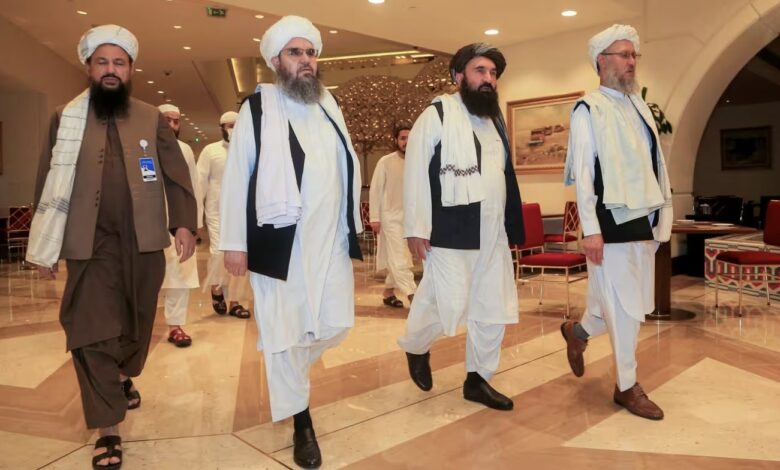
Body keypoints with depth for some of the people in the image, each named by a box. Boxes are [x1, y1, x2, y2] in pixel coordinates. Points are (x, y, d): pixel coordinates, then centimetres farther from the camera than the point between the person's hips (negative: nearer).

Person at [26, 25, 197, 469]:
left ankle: (125, 377, 45)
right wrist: (46, 244, 5)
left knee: (139, 322, 15)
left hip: (144, 241, 1)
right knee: (93, 332, -3)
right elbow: (50, 183, 8)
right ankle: (108, 429, 6)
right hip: (90, 244, -1)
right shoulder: (65, 118, 8)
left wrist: (184, 223, -10)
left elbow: (176, 175, 3)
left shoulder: (153, 118, 8)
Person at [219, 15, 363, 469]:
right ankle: (302, 421, 20)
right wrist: (234, 243, -9)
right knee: (284, 331, 2)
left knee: (336, 323, 9)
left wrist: (354, 226, 14)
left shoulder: (330, 105, 13)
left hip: (331, 239, 5)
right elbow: (237, 177, -6)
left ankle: (289, 370, 39)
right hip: (280, 241, -5)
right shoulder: (257, 108, -3)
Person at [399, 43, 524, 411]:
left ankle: (477, 379, 25)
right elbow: (415, 171, -10)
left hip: (493, 232, 7)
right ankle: (416, 347, 25)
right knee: (450, 306, -7)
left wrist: (511, 226, 15)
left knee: (494, 309, 9)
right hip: (451, 232, -7)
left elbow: (504, 176, 18)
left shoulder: (495, 119, 17)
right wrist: (415, 227, -16)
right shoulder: (436, 115, -4)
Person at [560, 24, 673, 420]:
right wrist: (590, 229, -17)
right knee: (624, 307, 0)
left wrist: (662, 216, 11)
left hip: (643, 220, 7)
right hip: (612, 222, -7)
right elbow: (582, 172, -12)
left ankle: (578, 331, 38)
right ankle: (627, 387, 16)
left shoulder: (639, 106, 14)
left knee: (636, 304, 14)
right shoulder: (588, 109, -6)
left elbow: (655, 164, 15)